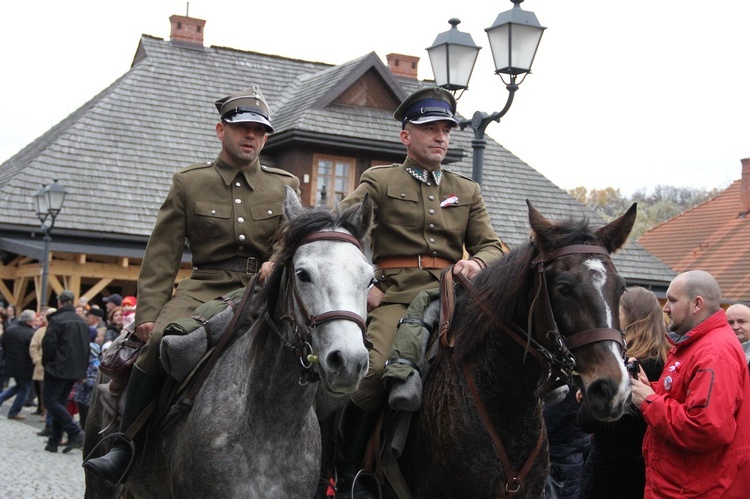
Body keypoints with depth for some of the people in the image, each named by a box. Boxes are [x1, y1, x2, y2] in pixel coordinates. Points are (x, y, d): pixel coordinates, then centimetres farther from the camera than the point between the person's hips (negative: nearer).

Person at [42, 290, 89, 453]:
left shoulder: (57, 320, -12)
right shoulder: (82, 322, 11)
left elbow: (48, 344, -15)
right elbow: (86, 347, 14)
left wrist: (47, 362, 2)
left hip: (58, 368, -7)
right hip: (76, 370, 7)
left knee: (50, 400, -2)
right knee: (60, 402, 12)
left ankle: (75, 432, -14)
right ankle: (54, 441, 10)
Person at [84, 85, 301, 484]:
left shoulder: (286, 187, 15)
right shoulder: (189, 182, 11)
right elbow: (162, 254, 7)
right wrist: (148, 312, -4)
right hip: (205, 287, -1)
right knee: (162, 339, -29)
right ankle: (124, 450, -20)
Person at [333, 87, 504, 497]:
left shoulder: (467, 191, 23)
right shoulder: (379, 182, 12)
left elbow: (492, 245, 18)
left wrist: (477, 262, -6)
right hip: (394, 296, -3)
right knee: (374, 372, -28)